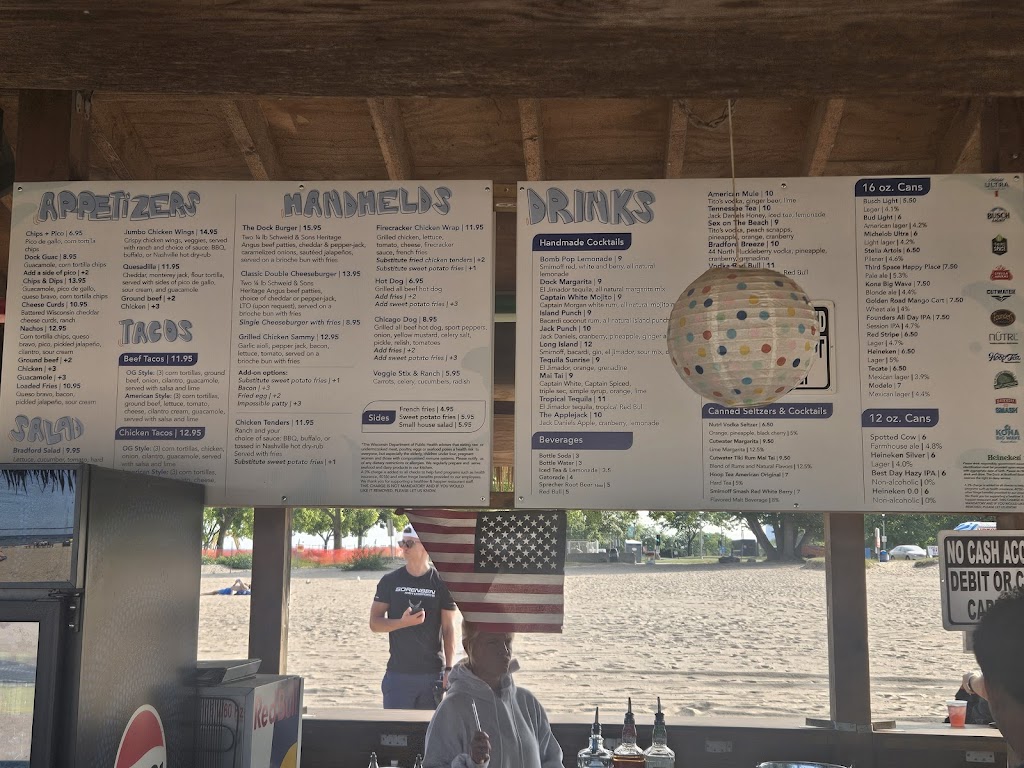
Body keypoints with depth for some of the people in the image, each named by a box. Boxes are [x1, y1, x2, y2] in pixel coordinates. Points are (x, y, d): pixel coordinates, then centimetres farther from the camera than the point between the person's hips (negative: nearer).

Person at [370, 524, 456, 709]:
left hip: (433, 673, -1)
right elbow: (374, 623, 2)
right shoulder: (390, 581, 4)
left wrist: (449, 669, -8)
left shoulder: (441, 583, 0)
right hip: (398, 672, 1)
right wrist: (404, 622, -17)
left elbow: (449, 629, 0)